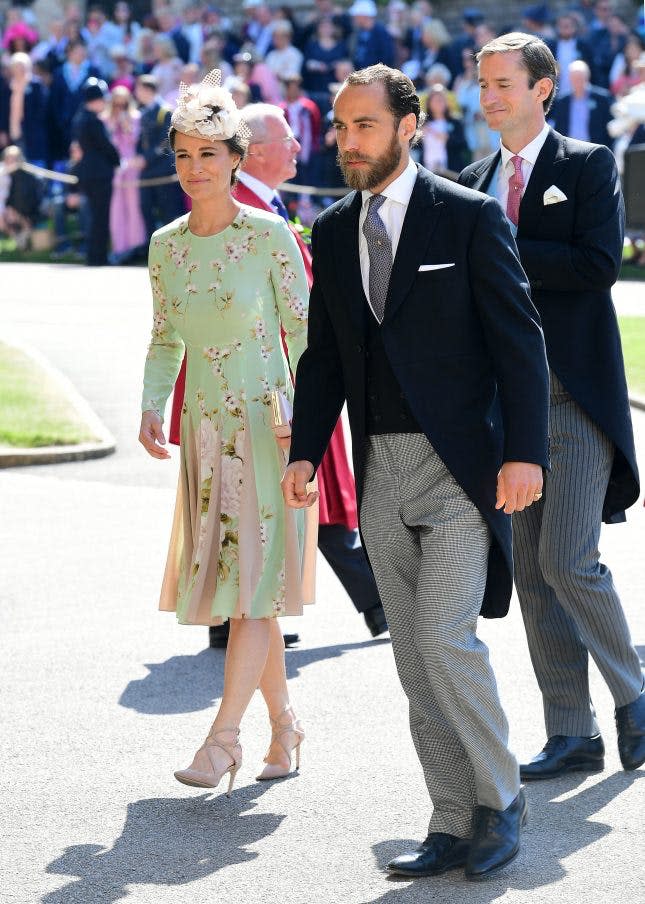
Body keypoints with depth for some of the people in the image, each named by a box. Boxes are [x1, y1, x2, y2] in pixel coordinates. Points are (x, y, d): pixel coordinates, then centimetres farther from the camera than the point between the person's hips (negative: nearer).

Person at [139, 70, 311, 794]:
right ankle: (283, 723, 20)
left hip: (268, 425, -5)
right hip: (205, 428, 5)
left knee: (252, 574, -10)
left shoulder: (269, 235, -9)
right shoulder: (165, 245, 6)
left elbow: (303, 330, -6)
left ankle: (223, 736, -11)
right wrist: (151, 407, 0)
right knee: (227, 574, 8)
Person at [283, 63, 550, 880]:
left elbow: (518, 339, -7)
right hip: (380, 474, 6)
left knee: (445, 640, -13)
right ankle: (457, 823, 14)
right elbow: (323, 354, 15)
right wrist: (305, 451, 3)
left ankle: (500, 800, 6)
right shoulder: (332, 232, 10)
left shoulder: (469, 217, -5)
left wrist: (524, 451, -15)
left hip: (459, 465, -5)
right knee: (415, 660, 6)